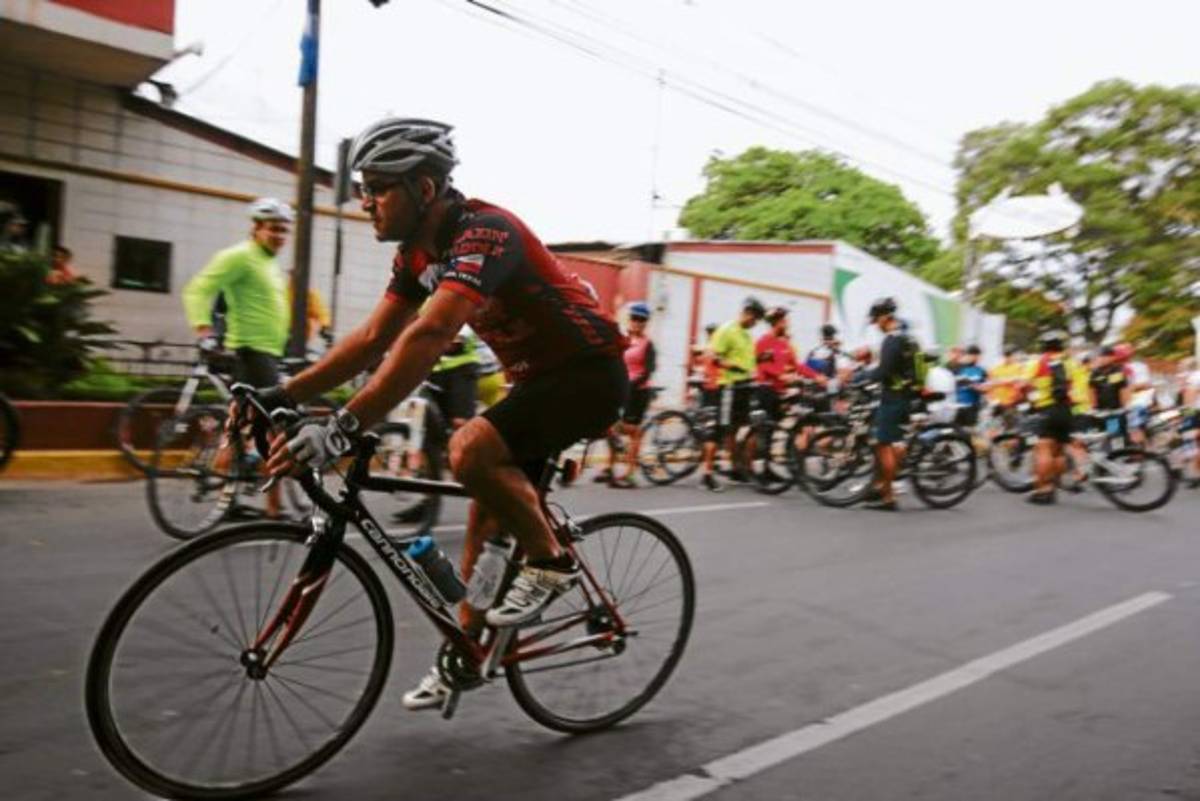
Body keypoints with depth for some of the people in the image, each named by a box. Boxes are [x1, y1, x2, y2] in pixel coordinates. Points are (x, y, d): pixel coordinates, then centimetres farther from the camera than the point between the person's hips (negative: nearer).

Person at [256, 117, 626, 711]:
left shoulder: (483, 233, -27)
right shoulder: (418, 253, 2)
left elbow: (427, 337, -40)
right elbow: (371, 339, 4)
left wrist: (342, 429, -45)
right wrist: (284, 395, -4)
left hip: (589, 373, -9)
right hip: (538, 375, 9)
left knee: (470, 449, -29)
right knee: (485, 518, 9)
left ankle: (550, 562, -7)